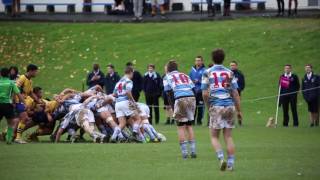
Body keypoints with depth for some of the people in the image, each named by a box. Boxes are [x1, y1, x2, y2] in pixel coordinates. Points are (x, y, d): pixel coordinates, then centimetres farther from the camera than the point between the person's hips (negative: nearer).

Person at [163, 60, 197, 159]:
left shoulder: (167, 77, 14)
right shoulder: (185, 76, 27)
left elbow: (169, 93, 3)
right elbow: (193, 89, 18)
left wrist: (173, 108, 4)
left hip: (180, 99, -4)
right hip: (192, 98, 4)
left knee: (181, 126, 5)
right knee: (189, 125, 16)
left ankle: (184, 152, 0)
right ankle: (193, 151, 11)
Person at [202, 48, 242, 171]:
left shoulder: (207, 73, 1)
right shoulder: (229, 73, 7)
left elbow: (205, 93, -5)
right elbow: (235, 93, 4)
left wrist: (208, 106, 12)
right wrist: (239, 110, 10)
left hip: (216, 106, -2)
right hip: (230, 105, 2)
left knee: (214, 136, 7)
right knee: (228, 136, 10)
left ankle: (221, 158, -15)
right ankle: (231, 163, 4)